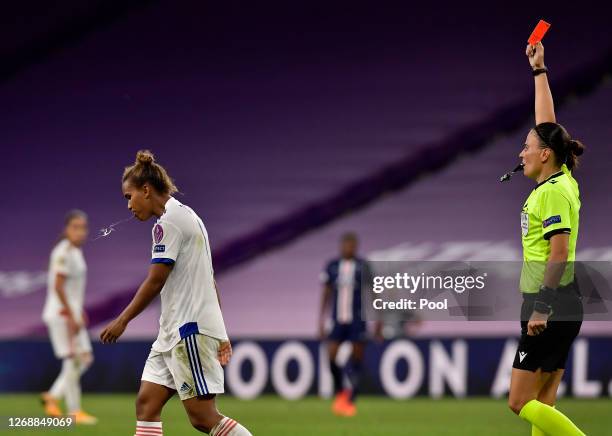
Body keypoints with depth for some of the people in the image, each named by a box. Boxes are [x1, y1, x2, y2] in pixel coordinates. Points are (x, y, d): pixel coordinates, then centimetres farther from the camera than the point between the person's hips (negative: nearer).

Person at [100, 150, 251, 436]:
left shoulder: (169, 221, -11)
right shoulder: (186, 215, 19)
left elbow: (156, 280, -15)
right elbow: (209, 279, 20)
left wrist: (122, 321, -7)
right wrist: (219, 334, 21)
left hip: (191, 329, -10)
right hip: (175, 332, 10)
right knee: (146, 403, 4)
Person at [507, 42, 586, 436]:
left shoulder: (554, 192, -14)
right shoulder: (561, 179, 11)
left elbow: (559, 254, -21)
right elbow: (547, 124, 23)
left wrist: (541, 307, -23)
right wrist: (539, 70, 28)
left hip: (551, 307, -9)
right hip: (556, 307, 9)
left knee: (521, 402, -7)